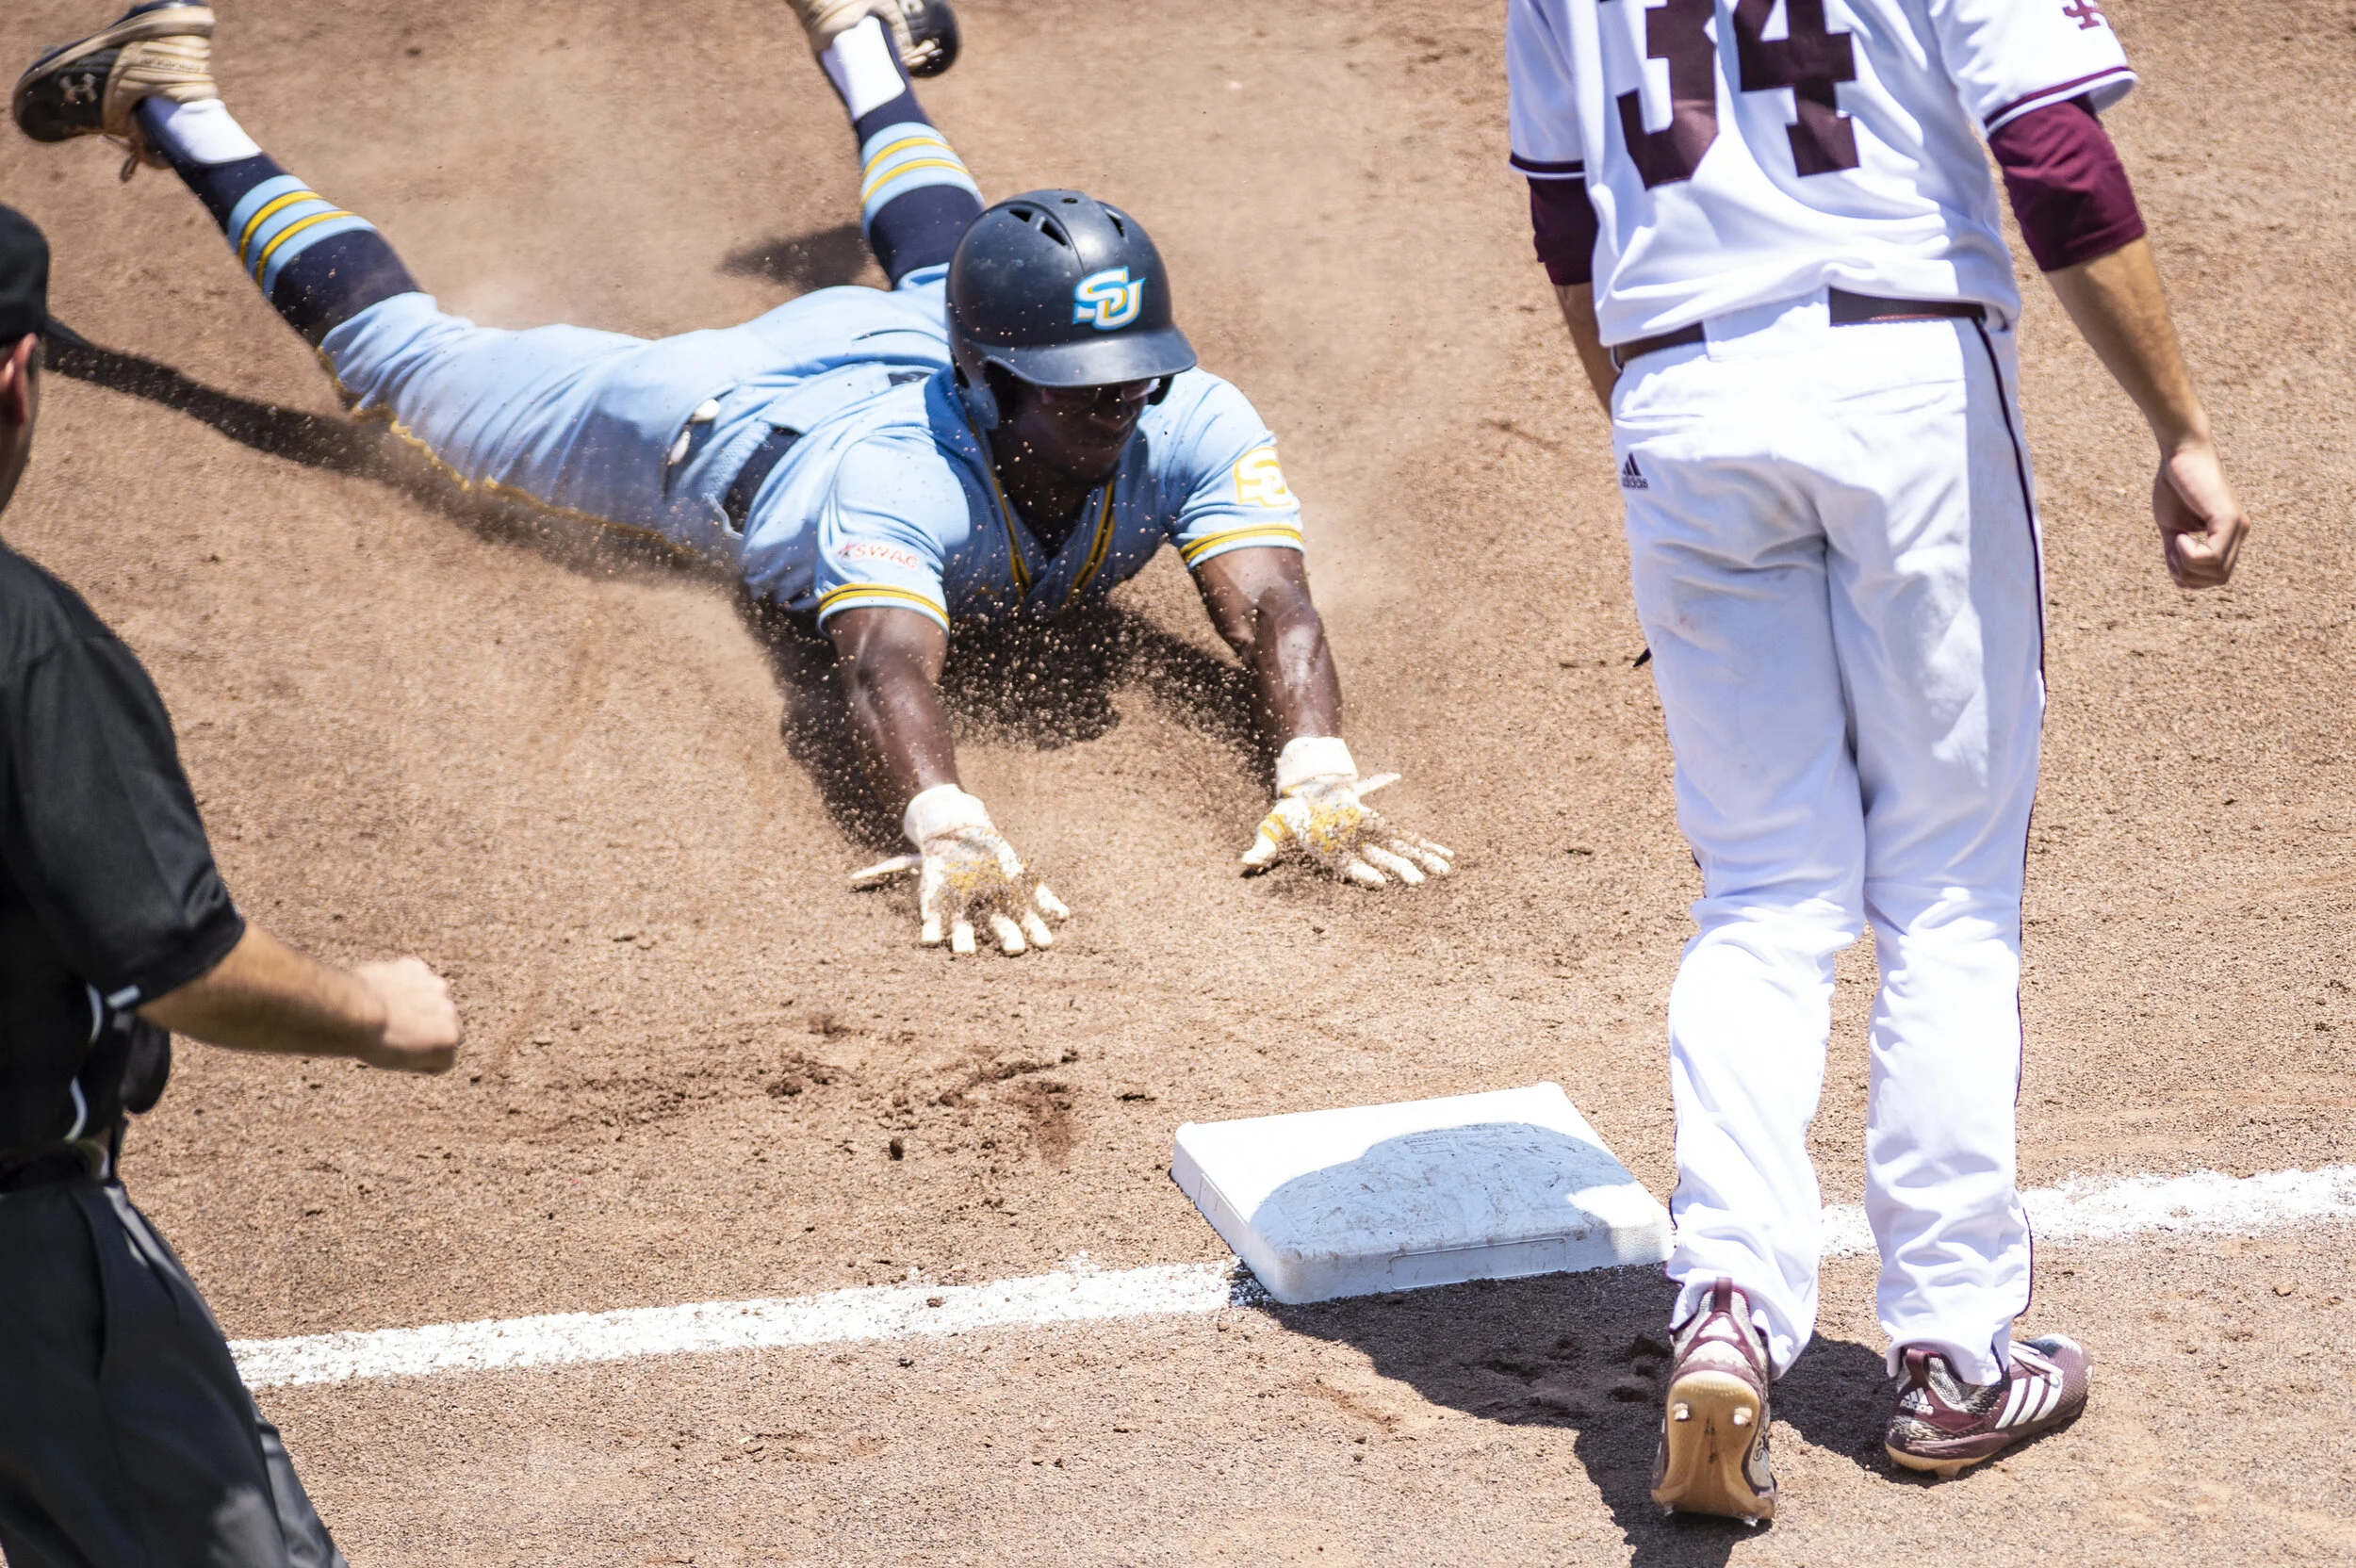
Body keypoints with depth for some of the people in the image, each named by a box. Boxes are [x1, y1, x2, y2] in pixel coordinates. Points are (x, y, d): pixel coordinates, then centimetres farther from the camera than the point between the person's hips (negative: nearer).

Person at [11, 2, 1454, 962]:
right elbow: (887, 660, -63)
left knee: (938, 263, 41)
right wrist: (952, 832, -82)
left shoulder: (1191, 425, -39)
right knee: (404, 355, 15)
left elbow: (1272, 606, -49)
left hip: (916, 341, 5)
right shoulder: (908, 479, -49)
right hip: (737, 420, -4)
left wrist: (1320, 777, -67)